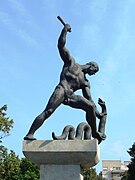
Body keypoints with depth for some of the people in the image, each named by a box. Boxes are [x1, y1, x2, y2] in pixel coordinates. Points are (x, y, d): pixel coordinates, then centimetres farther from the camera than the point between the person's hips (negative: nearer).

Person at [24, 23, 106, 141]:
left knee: (90, 107, -5)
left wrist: (97, 113, 7)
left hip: (70, 96, 6)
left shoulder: (85, 82, 26)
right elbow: (61, 46, 9)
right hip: (61, 90, -5)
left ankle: (94, 132, 9)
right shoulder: (71, 62, 16)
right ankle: (30, 134, -26)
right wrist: (65, 30, 0)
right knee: (48, 111, -22)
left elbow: (89, 99, 19)